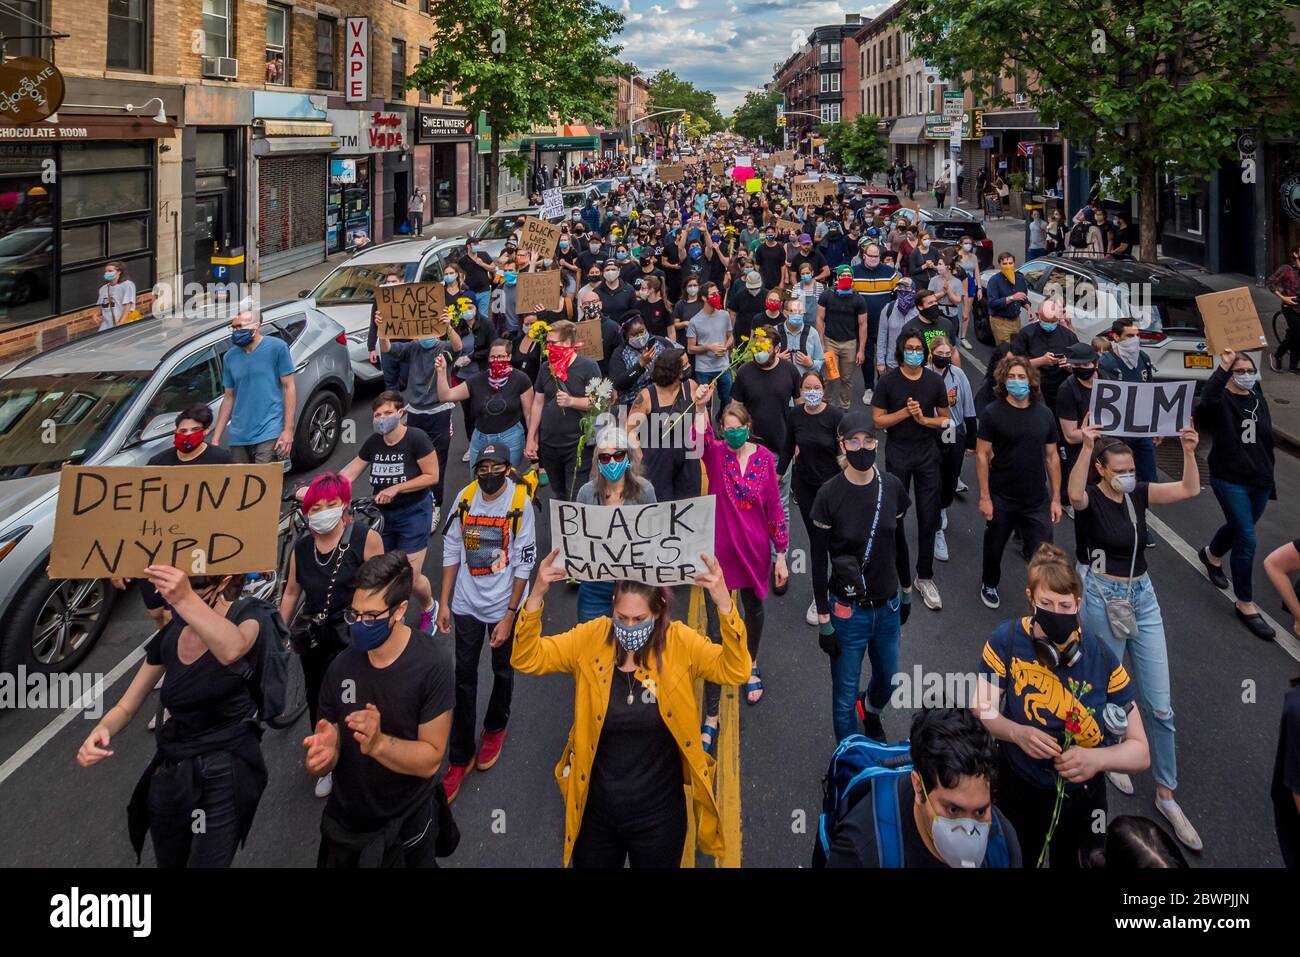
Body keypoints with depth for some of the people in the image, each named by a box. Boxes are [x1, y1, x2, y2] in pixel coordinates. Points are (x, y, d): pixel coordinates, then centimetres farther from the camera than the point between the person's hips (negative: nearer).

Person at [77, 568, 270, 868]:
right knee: (170, 861, 19)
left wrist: (186, 600, -54)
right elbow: (127, 706, 8)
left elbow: (231, 649, -38)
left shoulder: (248, 615, -12)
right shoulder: (171, 634, 5)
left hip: (226, 776, -6)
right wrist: (101, 730, -16)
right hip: (169, 774, 6)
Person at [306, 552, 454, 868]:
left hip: (405, 827, -3)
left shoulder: (432, 663, -21)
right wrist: (322, 753, -28)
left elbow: (430, 759, -20)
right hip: (344, 822, 3)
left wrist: (378, 743, -37)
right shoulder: (342, 665, -10)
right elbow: (325, 747, -5)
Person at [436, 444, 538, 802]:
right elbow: (452, 550, 3)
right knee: (464, 677, 6)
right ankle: (460, 757, 16)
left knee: (502, 671, 18)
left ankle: (495, 729, 44)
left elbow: (524, 563, -13)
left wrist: (509, 616, -13)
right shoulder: (466, 497, -6)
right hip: (467, 603, 2)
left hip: (504, 604, -2)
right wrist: (444, 603, 3)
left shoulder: (520, 503, -16)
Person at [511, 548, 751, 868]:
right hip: (596, 810, 1)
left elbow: (735, 670, -22)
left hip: (657, 813, -1)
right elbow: (527, 658, -12)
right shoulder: (591, 639, -8)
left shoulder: (679, 644, -11)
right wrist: (537, 595, -28)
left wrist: (724, 603, -37)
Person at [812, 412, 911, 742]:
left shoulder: (892, 487, -6)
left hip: (888, 606, 4)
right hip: (848, 611, -4)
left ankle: (872, 712, 58)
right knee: (845, 695, 6)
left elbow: (900, 542, 8)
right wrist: (823, 621, -10)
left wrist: (906, 592, 16)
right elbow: (818, 560, -12)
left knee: (888, 678, 24)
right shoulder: (829, 495, -17)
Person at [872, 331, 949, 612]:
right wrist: (905, 412, -19)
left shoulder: (935, 381, -2)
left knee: (929, 518, 3)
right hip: (898, 454, -1)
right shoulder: (889, 381, -6)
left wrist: (923, 419, -14)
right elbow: (877, 420, -7)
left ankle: (925, 577, 14)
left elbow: (945, 419, 4)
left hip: (928, 454, 1)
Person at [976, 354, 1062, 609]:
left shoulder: (1044, 413, 1)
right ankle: (989, 584, 45)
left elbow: (1052, 457, 6)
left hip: (1037, 501, 1)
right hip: (1001, 499, -1)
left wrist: (1056, 498, 4)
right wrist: (984, 497, -11)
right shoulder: (992, 413, -9)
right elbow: (982, 456, -8)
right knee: (994, 547, 18)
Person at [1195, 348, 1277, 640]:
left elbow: (1267, 442, 16)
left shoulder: (1259, 401, 9)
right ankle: (1245, 604, 1)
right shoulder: (1221, 400, -9)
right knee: (1247, 540, -11)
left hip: (1259, 481, 7)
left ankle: (1212, 555, 57)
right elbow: (1208, 397, -37)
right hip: (1230, 480, -7)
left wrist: (1270, 479, 16)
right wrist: (1223, 368, -41)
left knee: (1239, 527, 23)